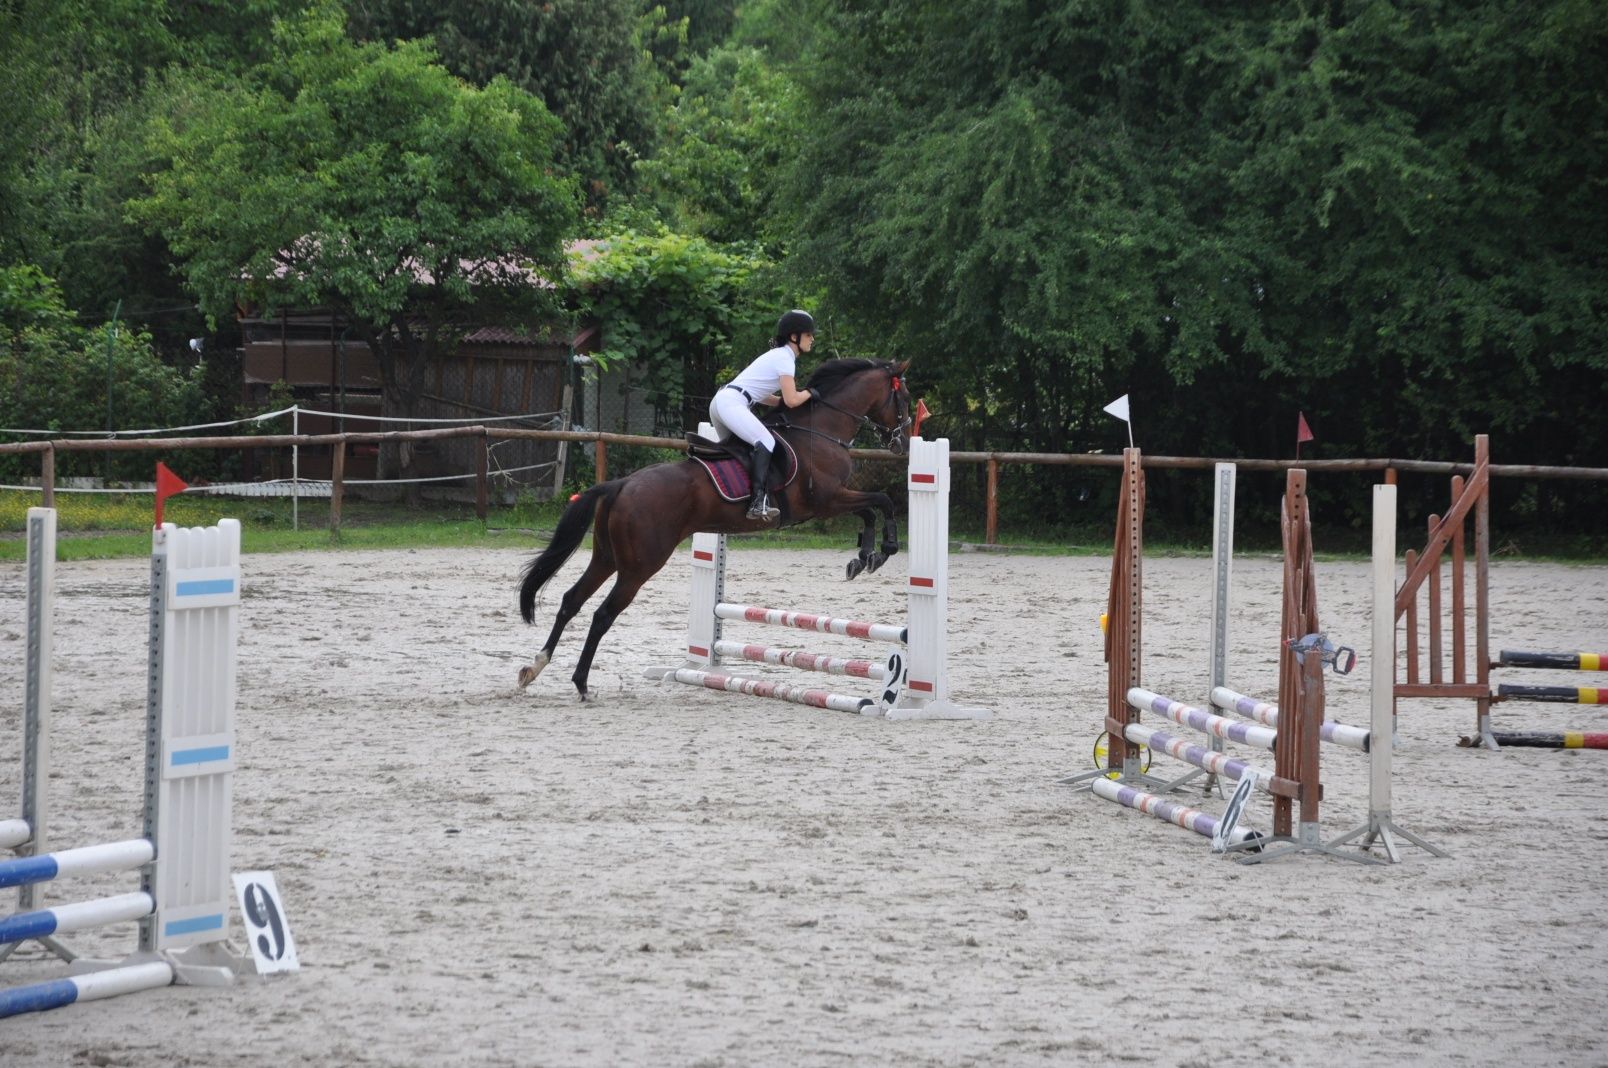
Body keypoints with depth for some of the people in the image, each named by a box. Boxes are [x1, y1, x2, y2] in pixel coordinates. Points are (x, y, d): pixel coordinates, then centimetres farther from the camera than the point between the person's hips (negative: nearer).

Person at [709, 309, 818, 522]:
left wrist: (783, 400, 19)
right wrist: (809, 393, 5)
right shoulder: (784, 359, -7)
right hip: (732, 402, -11)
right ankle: (759, 501, -38)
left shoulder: (777, 355, 23)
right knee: (766, 441, -24)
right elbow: (791, 400, -12)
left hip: (721, 399, 11)